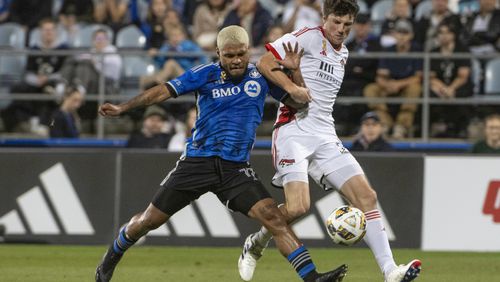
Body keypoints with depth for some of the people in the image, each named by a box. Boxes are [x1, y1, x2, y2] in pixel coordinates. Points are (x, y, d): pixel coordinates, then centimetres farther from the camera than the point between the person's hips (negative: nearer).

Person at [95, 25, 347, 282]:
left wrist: (294, 70, -10)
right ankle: (109, 261, 32)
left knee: (273, 217, -17)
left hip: (236, 169, 1)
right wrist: (122, 108, -9)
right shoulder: (205, 75, -3)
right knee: (150, 220, 6)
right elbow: (163, 91, -3)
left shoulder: (261, 77, 4)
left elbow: (302, 97, 8)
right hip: (197, 162, -1)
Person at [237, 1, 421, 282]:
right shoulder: (308, 37, -4)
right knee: (298, 207, -21)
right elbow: (266, 64, -10)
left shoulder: (343, 54, 18)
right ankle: (255, 246, 8)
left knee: (367, 196, -6)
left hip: (325, 137, 7)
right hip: (294, 131, -7)